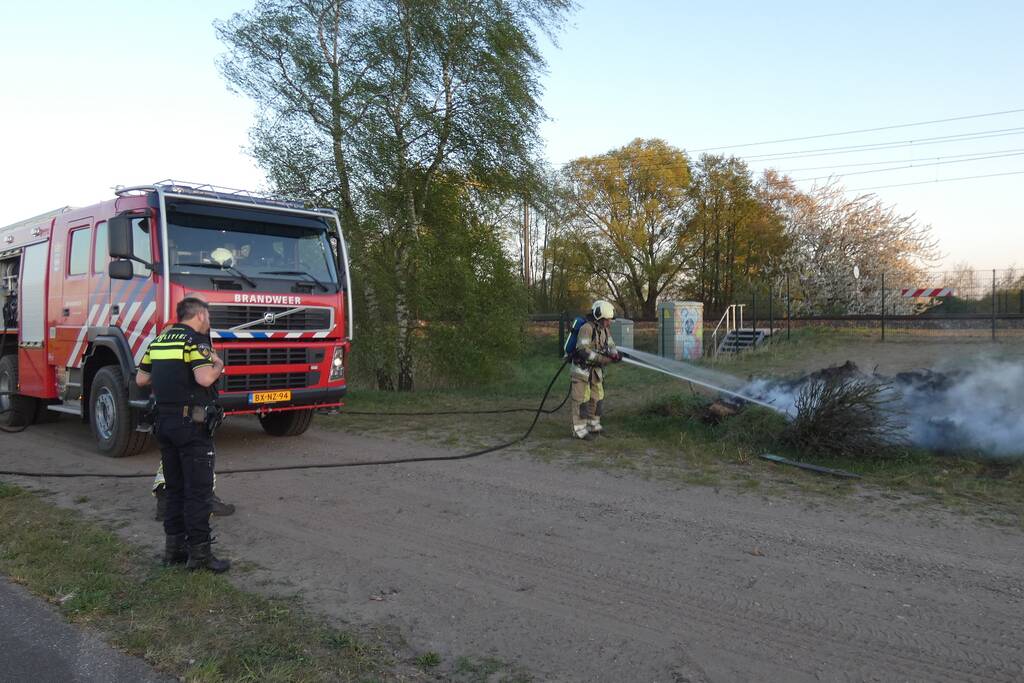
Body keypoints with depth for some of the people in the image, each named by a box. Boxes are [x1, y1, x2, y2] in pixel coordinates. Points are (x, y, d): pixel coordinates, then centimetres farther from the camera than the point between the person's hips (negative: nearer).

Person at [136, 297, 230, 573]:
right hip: (192, 423, -8)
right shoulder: (195, 341, -11)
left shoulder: (159, 341, 14)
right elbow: (205, 378, -24)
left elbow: (141, 379, 17)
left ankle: (174, 545, 21)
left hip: (164, 422, 8)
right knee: (198, 490, -2)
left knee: (174, 488, 16)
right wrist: (218, 365, -5)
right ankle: (199, 552, 1)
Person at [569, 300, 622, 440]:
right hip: (582, 370, -9)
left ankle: (593, 425, 30)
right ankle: (579, 430, 2)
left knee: (597, 398, 16)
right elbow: (583, 351, -28)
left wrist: (615, 354, -16)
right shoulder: (587, 328, -22)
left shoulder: (604, 330, 6)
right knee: (581, 400, -5)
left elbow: (610, 346, 8)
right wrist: (603, 359, -28)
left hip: (595, 370, 9)